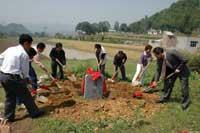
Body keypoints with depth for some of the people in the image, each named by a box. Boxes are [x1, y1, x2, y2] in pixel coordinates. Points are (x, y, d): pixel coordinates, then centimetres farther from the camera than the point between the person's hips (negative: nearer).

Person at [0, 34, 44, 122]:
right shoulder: (24, 54, -11)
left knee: (10, 97, 22)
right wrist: (27, 79, 12)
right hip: (13, 78, -7)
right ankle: (35, 112, 24)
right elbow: (25, 70, -6)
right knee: (26, 96, 9)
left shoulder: (10, 49, 10)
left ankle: (9, 117, 30)